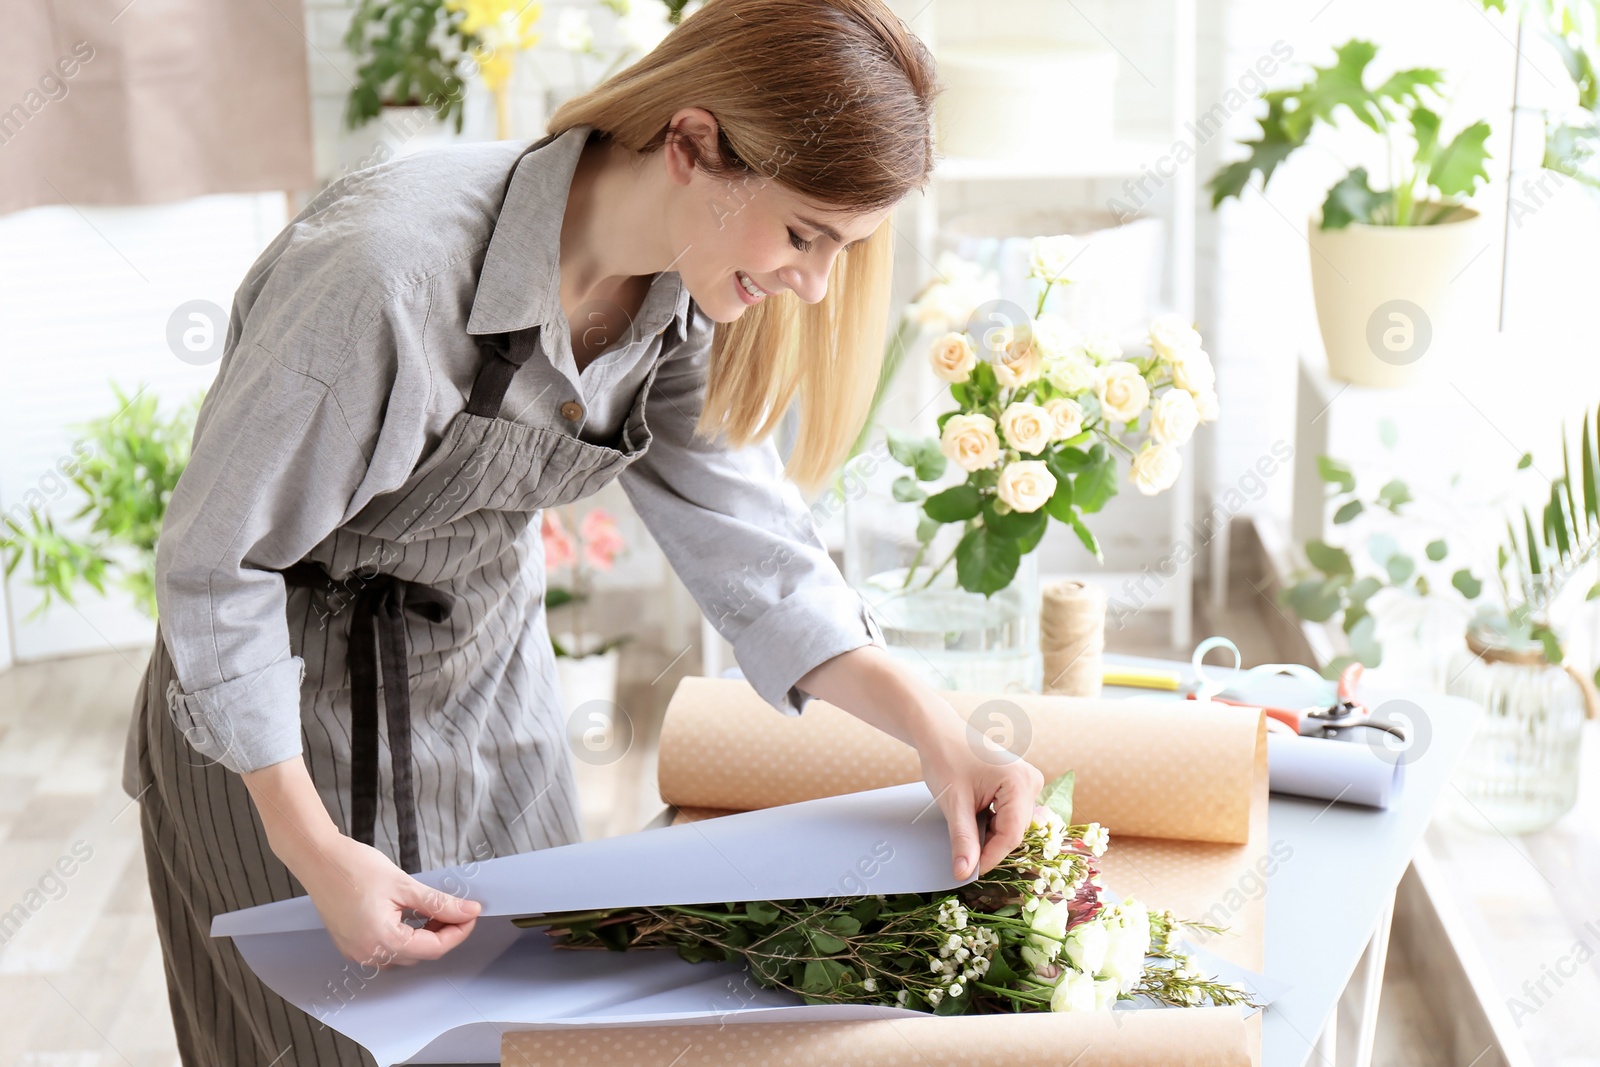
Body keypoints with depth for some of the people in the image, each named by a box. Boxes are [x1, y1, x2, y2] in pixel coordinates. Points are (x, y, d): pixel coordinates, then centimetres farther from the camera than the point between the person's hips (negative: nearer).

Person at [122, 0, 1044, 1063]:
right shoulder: (392, 266, -35)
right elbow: (218, 562, -26)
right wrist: (316, 852, -25)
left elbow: (738, 523, -8)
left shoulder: (682, 297, -13)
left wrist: (935, 728, -18)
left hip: (493, 664, 6)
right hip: (294, 692, -6)